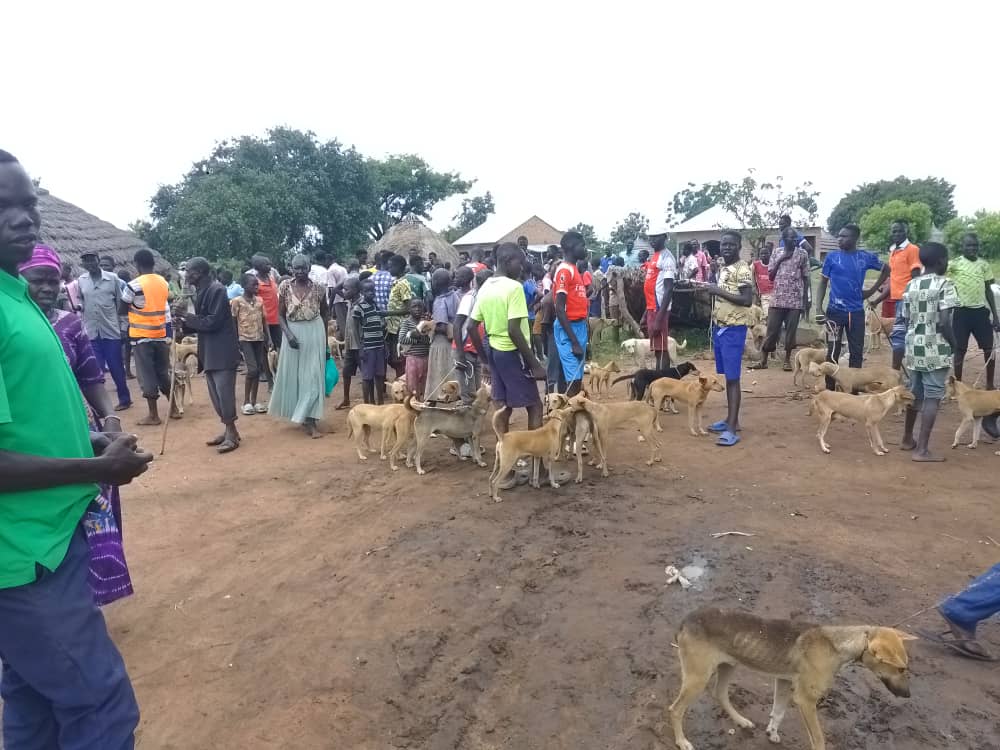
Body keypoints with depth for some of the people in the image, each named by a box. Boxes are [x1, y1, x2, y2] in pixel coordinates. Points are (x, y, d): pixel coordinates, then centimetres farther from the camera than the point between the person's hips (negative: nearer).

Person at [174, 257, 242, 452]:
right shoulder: (201, 291, 14)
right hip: (209, 352, 9)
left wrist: (187, 316, -12)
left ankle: (232, 434, 3)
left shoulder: (217, 290, -14)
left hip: (222, 351, -9)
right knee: (215, 393, 12)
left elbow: (213, 322, -19)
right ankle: (228, 430, 21)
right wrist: (185, 323, 1)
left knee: (224, 392, -6)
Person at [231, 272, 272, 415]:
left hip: (259, 339, 5)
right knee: (252, 369, -12)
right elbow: (233, 322, -2)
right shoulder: (237, 301, -5)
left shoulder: (260, 300, 8)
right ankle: (246, 401, 2)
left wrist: (268, 338, 6)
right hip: (245, 339, -5)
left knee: (258, 370, 5)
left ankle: (254, 401, 15)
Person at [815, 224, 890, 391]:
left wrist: (872, 290, 10)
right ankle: (830, 389, 9)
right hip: (835, 311, -2)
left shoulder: (866, 257, 2)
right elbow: (823, 283, 2)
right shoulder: (832, 257, -2)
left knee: (857, 352, 6)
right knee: (833, 352, 1)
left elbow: (886, 269, 19)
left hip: (857, 312, 2)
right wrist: (818, 309, -8)